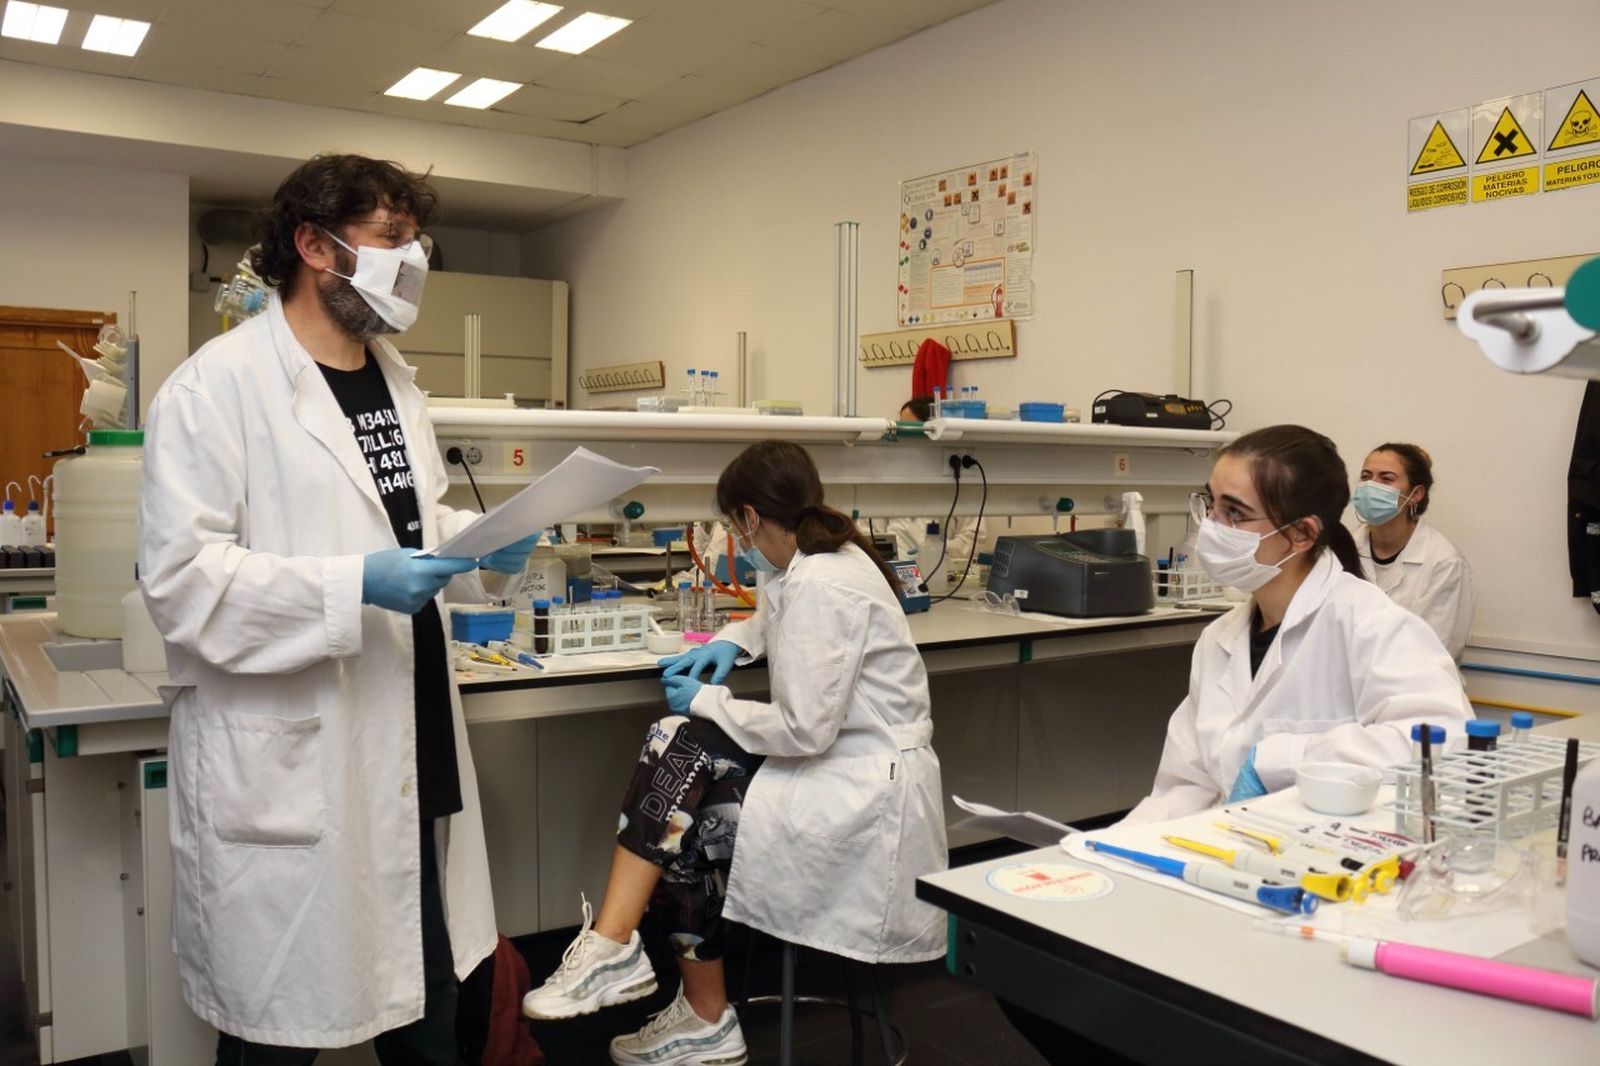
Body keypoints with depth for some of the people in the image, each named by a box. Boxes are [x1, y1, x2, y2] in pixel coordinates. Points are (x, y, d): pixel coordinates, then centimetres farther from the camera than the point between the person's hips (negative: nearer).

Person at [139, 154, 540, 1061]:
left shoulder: (397, 382, 13)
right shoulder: (219, 385, -12)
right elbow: (181, 575, -17)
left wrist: (485, 549, 1)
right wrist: (352, 586, -25)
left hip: (408, 751, 7)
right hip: (289, 765, -7)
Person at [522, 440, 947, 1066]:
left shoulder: (820, 585, -21)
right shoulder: (823, 557, 9)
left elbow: (804, 729, -23)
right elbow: (785, 622, 34)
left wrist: (708, 702, -9)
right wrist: (732, 642, 14)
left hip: (866, 792, -9)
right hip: (843, 763, 9)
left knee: (679, 800, -11)